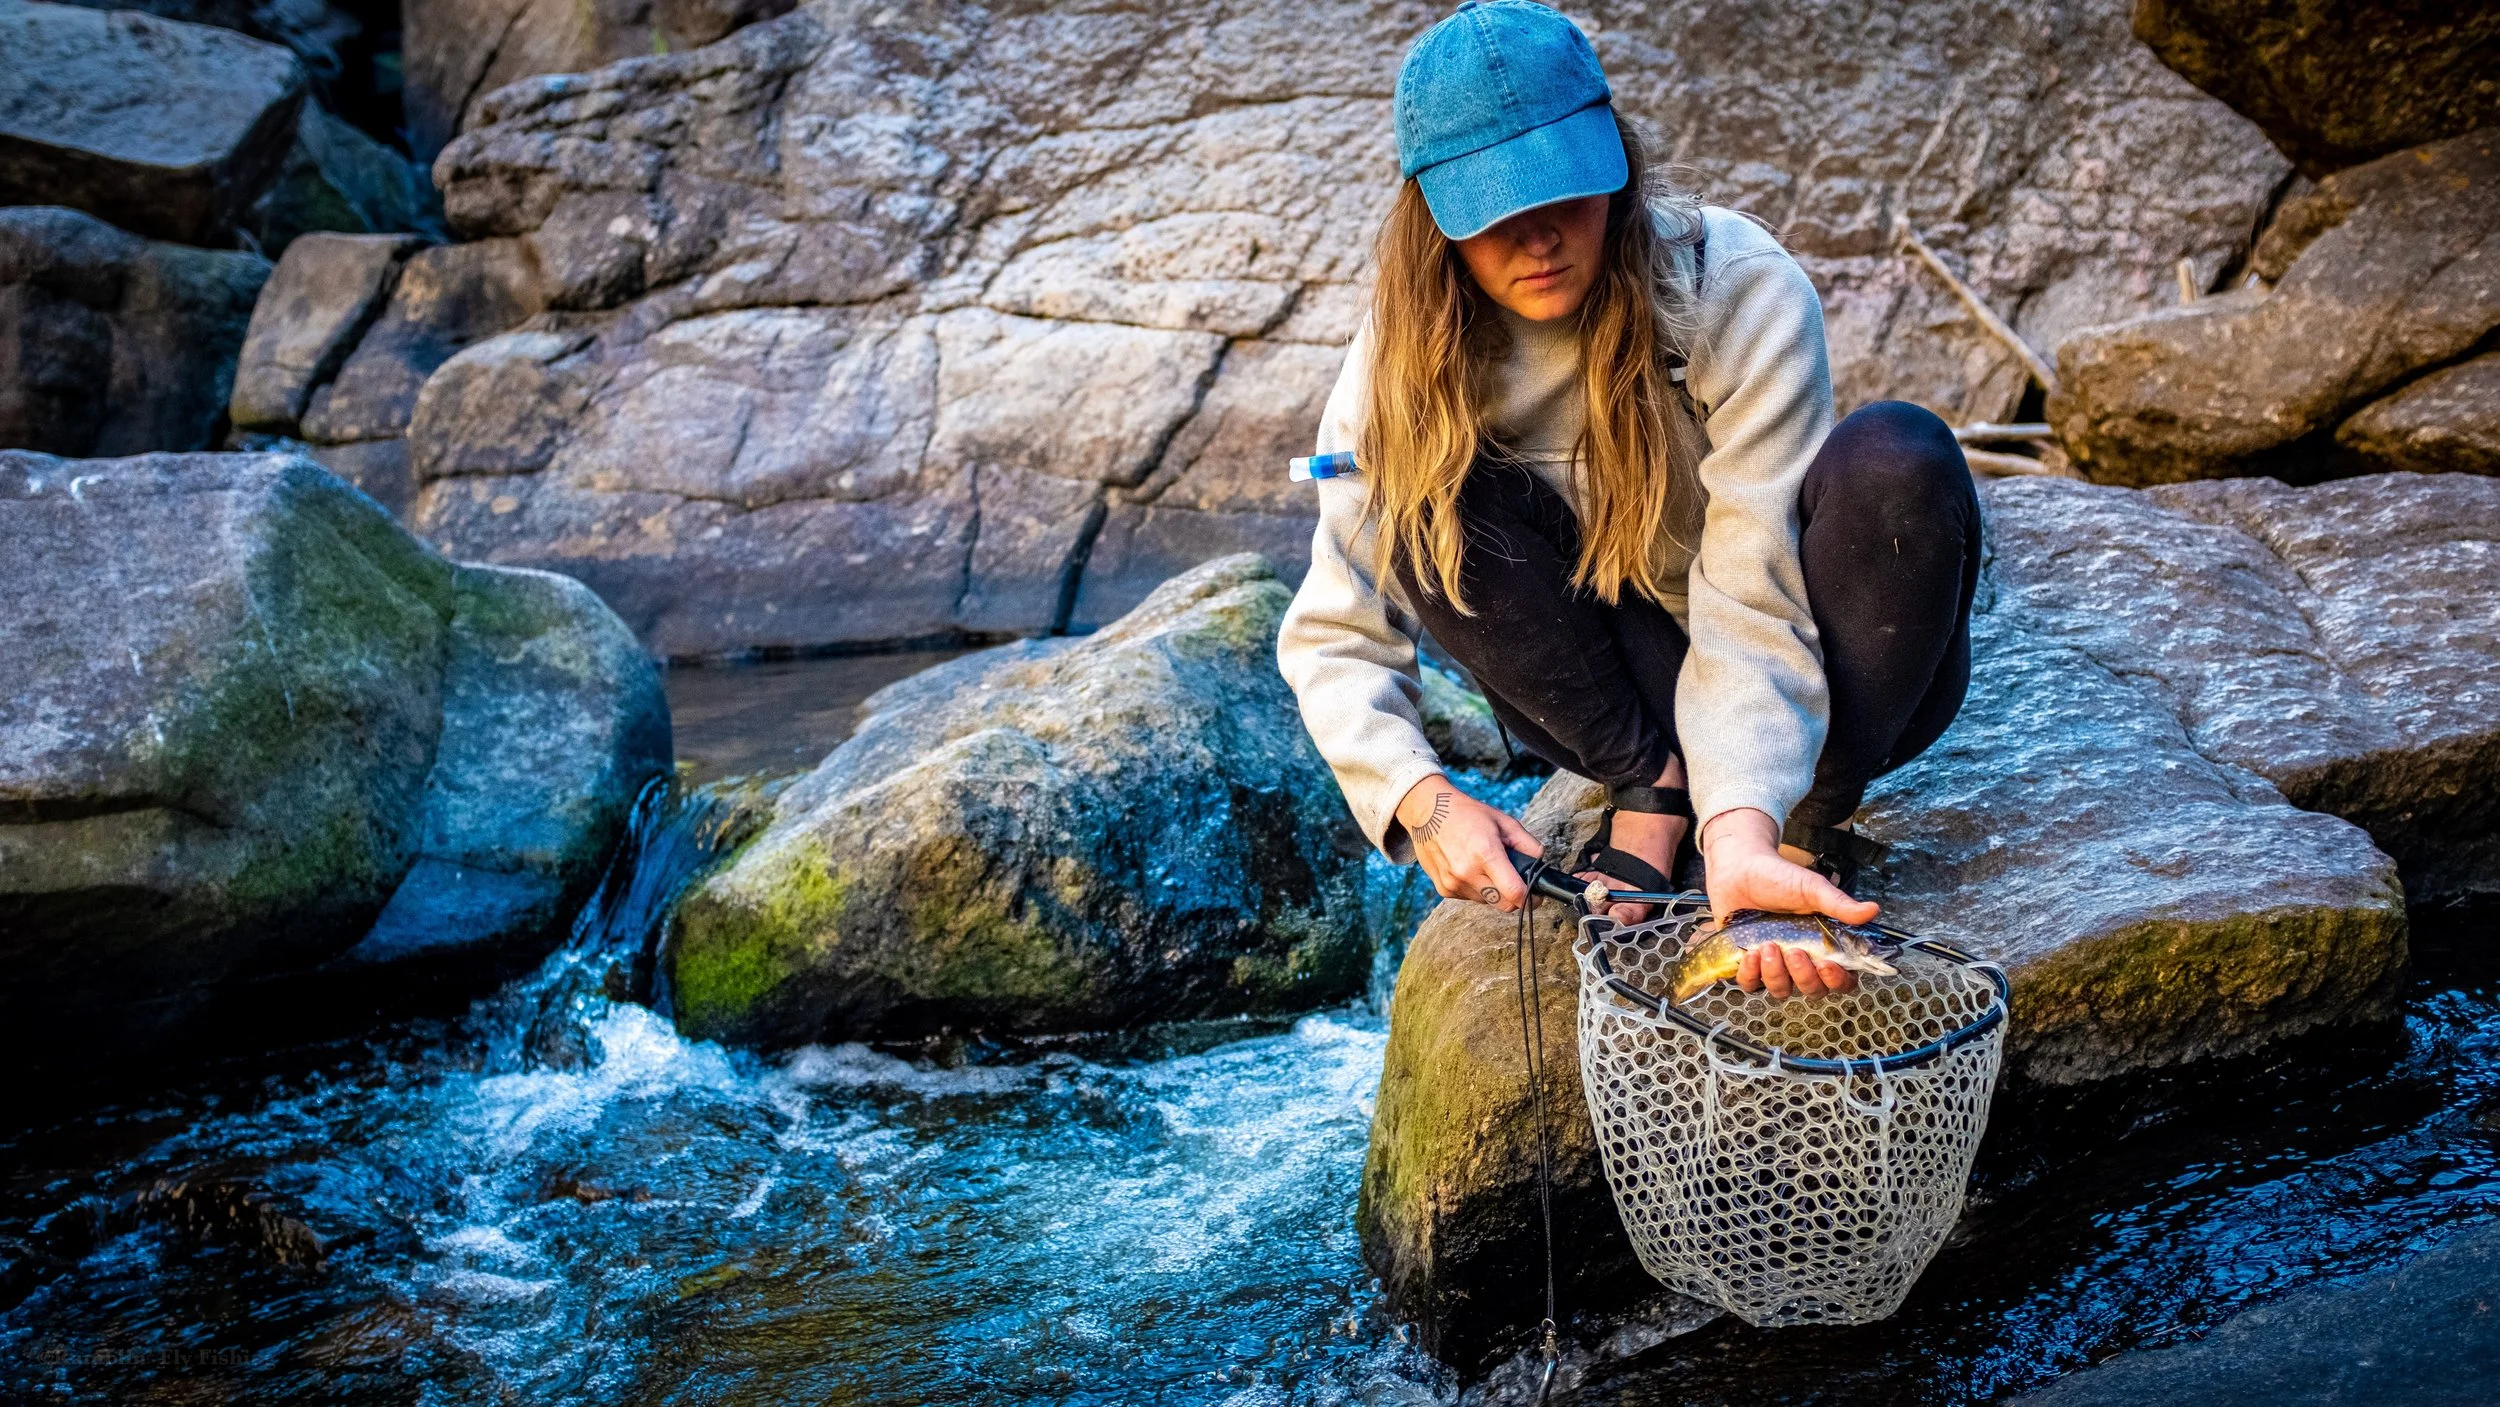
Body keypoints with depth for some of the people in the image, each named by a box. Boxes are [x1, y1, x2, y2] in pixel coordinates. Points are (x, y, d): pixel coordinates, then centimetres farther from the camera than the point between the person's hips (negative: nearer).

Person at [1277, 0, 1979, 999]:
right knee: (1436, 491, -24)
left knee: (1898, 460, -33)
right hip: (1614, 697, 2)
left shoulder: (1742, 291, -24)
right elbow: (1336, 635, -15)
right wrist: (1423, 798, -34)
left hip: (1809, 676, -2)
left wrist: (1742, 830, -48)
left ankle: (1810, 830, -15)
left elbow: (1752, 608, -31)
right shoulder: (1410, 354, -16)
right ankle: (1654, 796, -14)